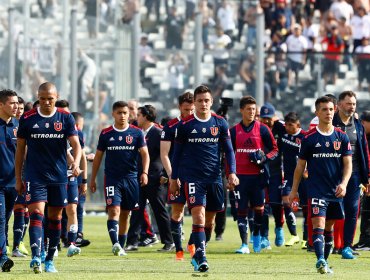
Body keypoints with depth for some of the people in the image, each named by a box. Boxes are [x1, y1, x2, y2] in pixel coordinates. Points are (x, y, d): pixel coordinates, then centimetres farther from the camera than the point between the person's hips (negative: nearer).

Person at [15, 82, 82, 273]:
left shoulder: (65, 118, 1)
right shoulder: (27, 119, 0)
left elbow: (76, 144, -5)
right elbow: (20, 149, 6)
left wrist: (76, 163, -26)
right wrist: (18, 179, 5)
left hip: (59, 177, 2)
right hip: (35, 177, -2)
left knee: (55, 218, 8)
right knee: (36, 214, -16)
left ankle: (50, 260, 18)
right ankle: (36, 258, -26)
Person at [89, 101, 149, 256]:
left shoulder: (136, 133, 3)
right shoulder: (106, 134, 4)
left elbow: (145, 153, 2)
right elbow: (98, 156, 11)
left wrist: (144, 172, -13)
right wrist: (93, 179, 10)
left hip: (131, 178, 1)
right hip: (112, 178, -1)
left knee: (125, 214, 9)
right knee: (114, 210, -16)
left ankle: (121, 247, 18)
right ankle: (115, 244, -28)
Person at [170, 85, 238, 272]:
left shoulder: (220, 123, 5)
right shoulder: (185, 125, 0)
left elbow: (228, 150, 9)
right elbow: (177, 152, 7)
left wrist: (232, 173, -4)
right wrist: (174, 178, 7)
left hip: (214, 177, 3)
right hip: (192, 177, -3)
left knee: (210, 220, 8)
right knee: (198, 215, -17)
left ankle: (198, 254, 25)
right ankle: (201, 258, -20)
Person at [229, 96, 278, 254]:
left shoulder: (262, 129, 2)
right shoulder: (234, 131, 8)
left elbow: (274, 150, 5)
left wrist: (264, 158, -14)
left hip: (258, 175, -1)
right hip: (240, 175, 1)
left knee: (259, 208, 1)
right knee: (241, 210, -2)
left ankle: (256, 235, 27)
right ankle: (244, 244, 0)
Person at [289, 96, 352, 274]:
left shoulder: (342, 137, 5)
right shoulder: (309, 138, 0)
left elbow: (348, 164, 3)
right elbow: (300, 165, 6)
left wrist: (343, 184, -13)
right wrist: (294, 190, 7)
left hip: (335, 191, 3)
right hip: (316, 190, -3)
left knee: (329, 227, 11)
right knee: (319, 225, -16)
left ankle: (324, 261, 21)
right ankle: (321, 261, -26)